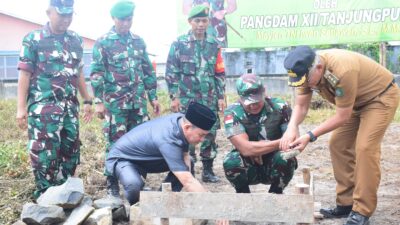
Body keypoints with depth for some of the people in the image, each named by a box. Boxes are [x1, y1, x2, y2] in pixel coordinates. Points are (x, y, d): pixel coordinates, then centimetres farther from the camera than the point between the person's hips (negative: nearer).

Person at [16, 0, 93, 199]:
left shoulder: (76, 40, 12)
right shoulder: (33, 39, -2)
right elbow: (24, 75, -5)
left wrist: (87, 101, 17)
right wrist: (21, 108, -10)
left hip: (70, 107, 5)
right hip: (43, 108, -5)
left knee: (71, 152, 10)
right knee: (44, 153, -5)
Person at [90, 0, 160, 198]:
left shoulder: (139, 42, 11)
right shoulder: (103, 43, -3)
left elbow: (148, 71, 16)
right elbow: (96, 74, -6)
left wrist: (153, 97, 13)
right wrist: (98, 101, -12)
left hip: (138, 102, 5)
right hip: (115, 103, -5)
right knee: (115, 144, 1)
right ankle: (112, 184, 12)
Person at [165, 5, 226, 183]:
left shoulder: (213, 45, 9)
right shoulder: (179, 44, -1)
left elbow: (220, 73, 11)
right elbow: (171, 72, -2)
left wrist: (221, 97, 6)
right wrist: (174, 96, -8)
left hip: (209, 100, 3)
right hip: (186, 99, -3)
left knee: (210, 134, 6)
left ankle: (208, 171, 18)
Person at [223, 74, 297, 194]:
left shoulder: (279, 107, -13)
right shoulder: (232, 113, -18)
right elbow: (246, 149, -29)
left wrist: (259, 148, -23)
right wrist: (280, 143, -31)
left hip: (274, 167, 1)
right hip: (249, 169, -1)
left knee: (285, 158, -30)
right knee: (231, 161, -30)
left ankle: (276, 193, 0)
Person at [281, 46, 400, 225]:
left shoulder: (342, 71, -40)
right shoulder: (307, 70, -17)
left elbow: (342, 117, -31)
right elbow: (301, 106, -11)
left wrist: (310, 136, -33)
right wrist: (292, 128, -31)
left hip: (381, 96, -8)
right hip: (355, 101, 8)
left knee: (365, 148, -19)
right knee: (338, 145, 2)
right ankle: (346, 204, 11)